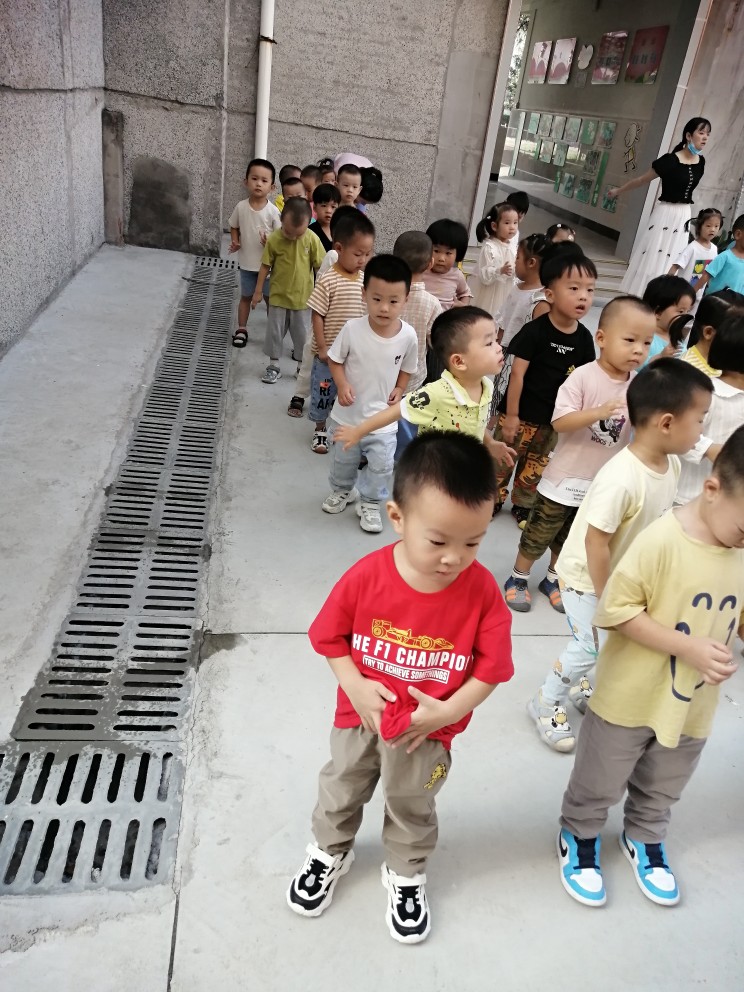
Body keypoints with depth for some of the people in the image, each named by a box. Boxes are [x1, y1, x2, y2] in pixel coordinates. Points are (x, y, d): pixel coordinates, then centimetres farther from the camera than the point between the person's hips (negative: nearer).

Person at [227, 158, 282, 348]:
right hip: (247, 263, 2)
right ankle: (242, 329, 29)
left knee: (270, 297, 11)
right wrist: (235, 242, -9)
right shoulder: (241, 207, -7)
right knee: (246, 296, 16)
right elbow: (234, 227, 8)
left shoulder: (273, 211, -14)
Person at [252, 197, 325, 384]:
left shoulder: (312, 239, -13)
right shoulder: (274, 239, -13)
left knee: (302, 335, 9)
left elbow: (320, 267, -4)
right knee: (274, 332, 10)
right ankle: (274, 366, 25)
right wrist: (258, 291, 2)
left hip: (303, 297, 0)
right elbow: (265, 266, -2)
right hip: (278, 296, 1)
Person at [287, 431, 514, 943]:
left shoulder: (483, 590, -24)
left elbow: (493, 664, -14)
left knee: (413, 807, 25)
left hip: (428, 731, 0)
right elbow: (330, 636, -10)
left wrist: (448, 711, -22)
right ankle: (329, 853, 58)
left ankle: (407, 876, 55)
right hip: (360, 716, 1)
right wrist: (356, 688, -20)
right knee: (342, 789, 27)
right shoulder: (365, 577, -25)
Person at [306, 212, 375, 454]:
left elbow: (369, 313, 8)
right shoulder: (328, 281, -17)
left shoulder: (366, 280, -1)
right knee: (323, 392, 12)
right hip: (329, 351, -4)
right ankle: (320, 430, 31)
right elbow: (317, 316, -14)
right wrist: (322, 348, -14)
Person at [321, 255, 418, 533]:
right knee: (343, 461, 21)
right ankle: (342, 490, 50)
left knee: (381, 466, 5)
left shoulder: (408, 336, -14)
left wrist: (398, 390, -10)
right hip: (347, 414, 0)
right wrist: (342, 385, -21)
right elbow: (335, 360, -5)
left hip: (382, 418, 0)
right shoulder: (352, 329, -19)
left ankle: (370, 503, 31)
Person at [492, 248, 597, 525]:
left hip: (555, 418, 4)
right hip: (521, 413, -4)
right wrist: (510, 414, -15)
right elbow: (517, 374, -16)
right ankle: (493, 498, 32)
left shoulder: (584, 338, -5)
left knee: (536, 466, 19)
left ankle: (523, 504, 38)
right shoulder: (535, 331, -18)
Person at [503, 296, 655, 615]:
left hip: (602, 483, 5)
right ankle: (518, 578, 30)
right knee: (538, 533, 10)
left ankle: (553, 579, 42)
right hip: (565, 478, -5)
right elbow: (559, 422, -25)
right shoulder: (583, 376, -19)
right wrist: (599, 412, -37)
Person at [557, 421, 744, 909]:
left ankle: (645, 838, 55)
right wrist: (688, 647, -29)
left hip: (694, 706, 6)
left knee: (662, 790, 29)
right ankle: (579, 837, 44)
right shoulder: (663, 540, -27)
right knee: (598, 784, 18)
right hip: (630, 699, -5)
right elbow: (616, 610, -24)